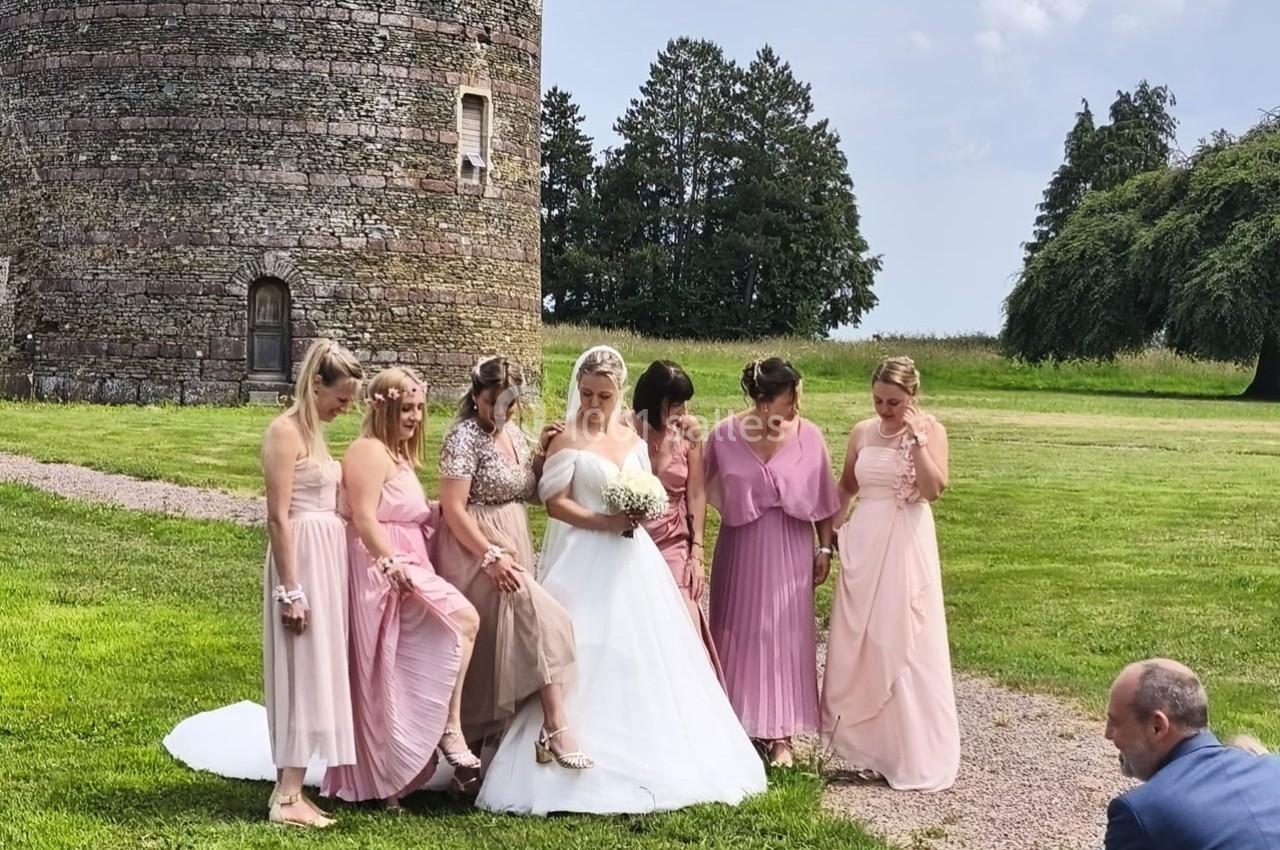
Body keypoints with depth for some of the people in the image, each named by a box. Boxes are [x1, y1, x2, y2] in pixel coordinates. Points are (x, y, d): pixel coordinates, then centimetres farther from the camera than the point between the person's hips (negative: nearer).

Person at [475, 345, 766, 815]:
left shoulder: (632, 440, 11)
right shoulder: (568, 441, -7)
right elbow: (555, 502, -11)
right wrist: (607, 521, -20)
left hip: (631, 560, 6)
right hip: (586, 564, -6)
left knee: (641, 655, 7)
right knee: (587, 657, -8)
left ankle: (647, 757, 15)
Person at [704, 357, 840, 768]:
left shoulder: (808, 435, -8)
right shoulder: (725, 436, -8)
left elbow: (823, 498, 0)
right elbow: (706, 493, 0)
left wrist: (824, 549, 1)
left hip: (790, 549, 0)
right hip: (741, 549, 0)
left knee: (785, 636, 2)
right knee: (739, 634, 8)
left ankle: (780, 735, 7)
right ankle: (738, 724, 22)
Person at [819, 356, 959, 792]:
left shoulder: (930, 430, -5)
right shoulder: (862, 432, 7)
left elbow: (934, 488, -17)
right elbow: (846, 487, 18)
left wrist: (916, 439, -20)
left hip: (907, 546, -5)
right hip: (864, 545, 5)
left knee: (904, 645, -2)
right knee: (859, 645, 7)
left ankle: (914, 756, 8)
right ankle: (870, 749, 19)